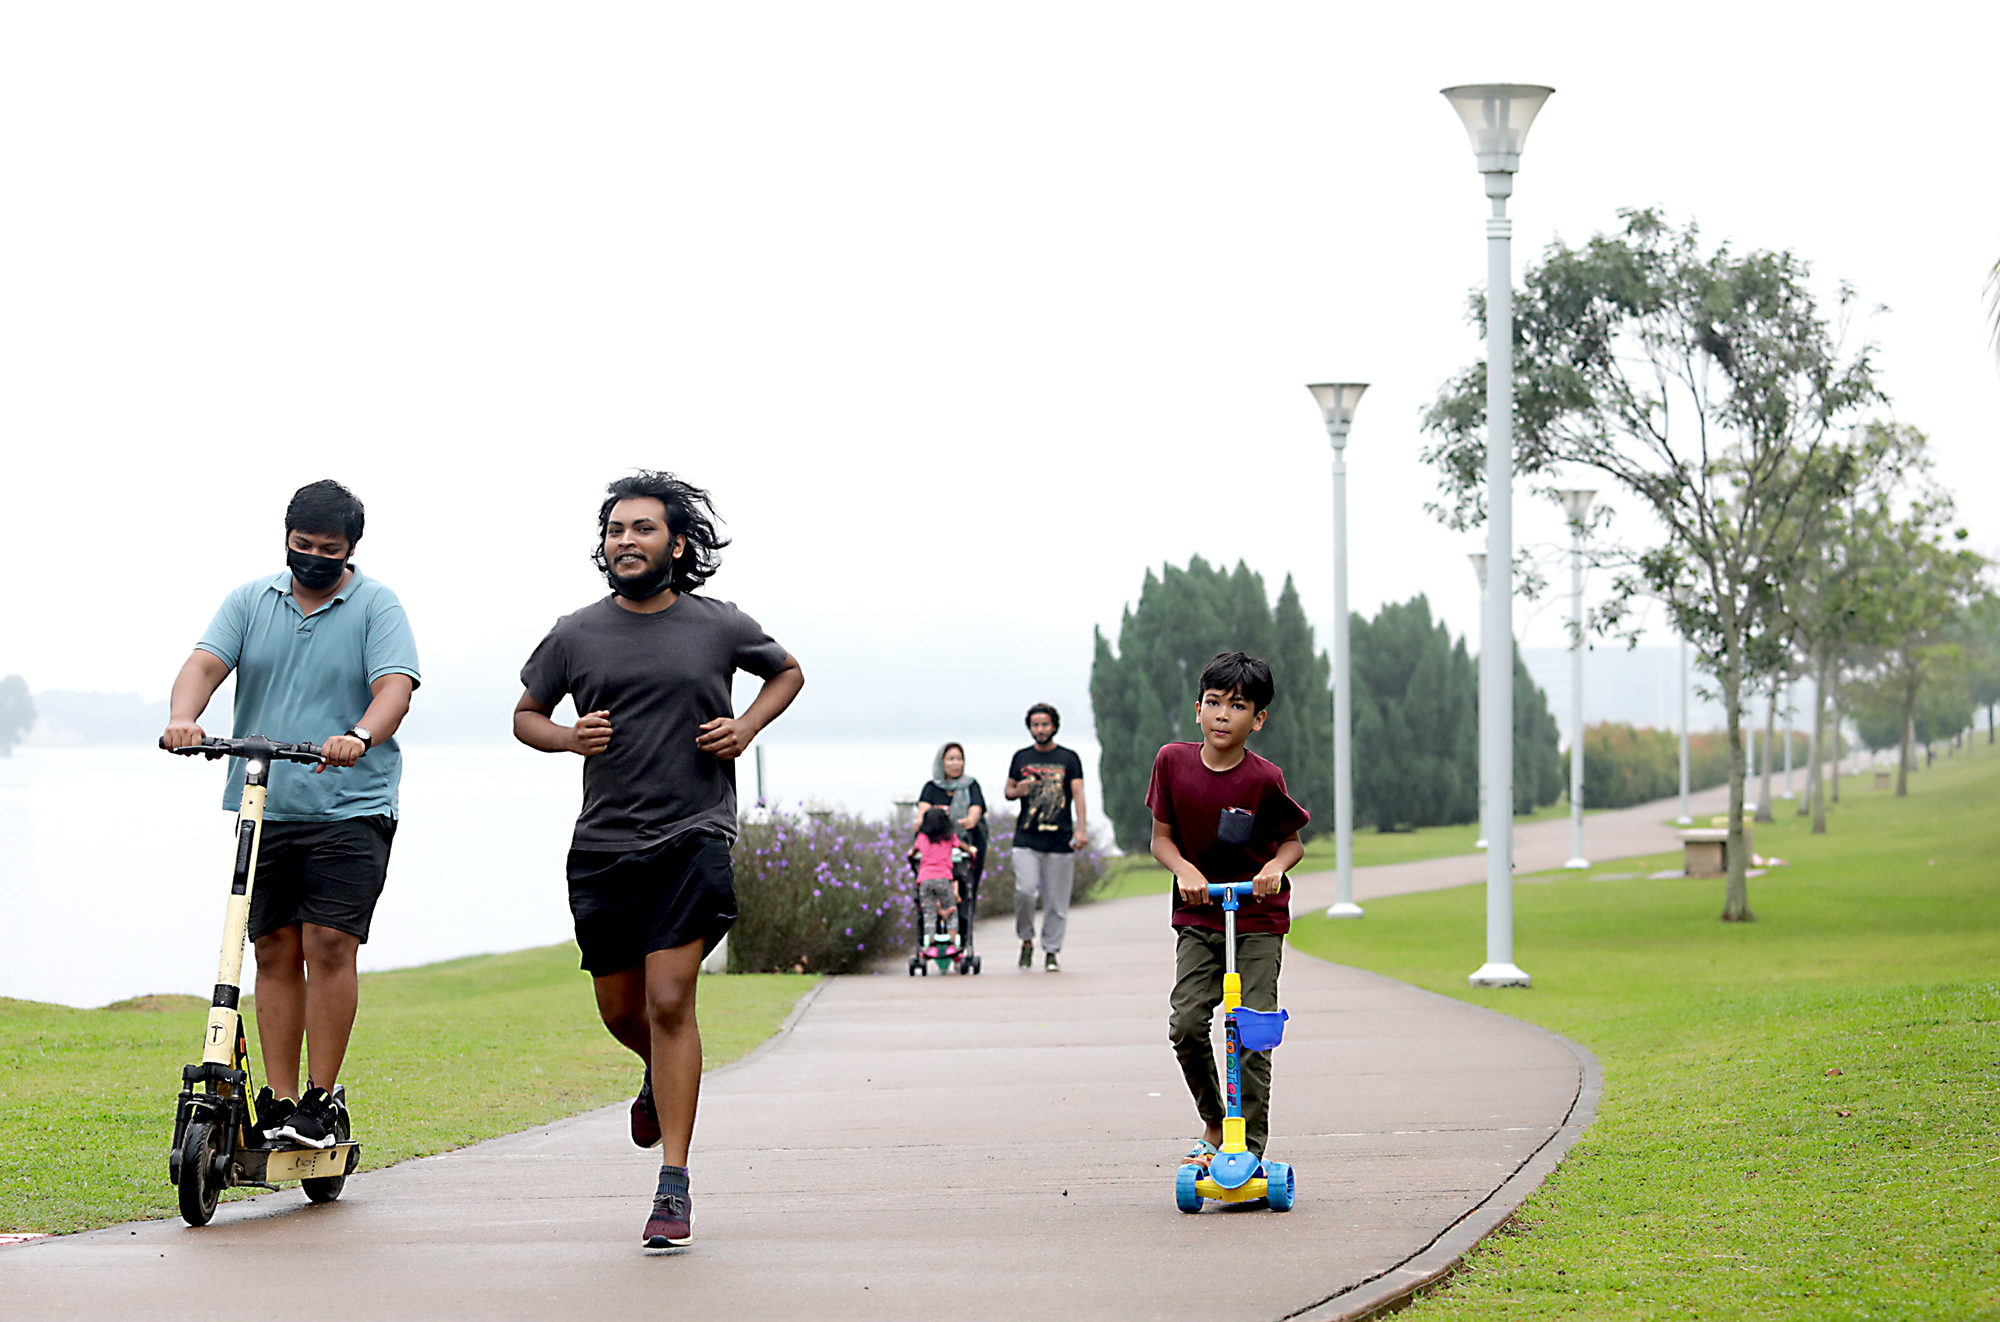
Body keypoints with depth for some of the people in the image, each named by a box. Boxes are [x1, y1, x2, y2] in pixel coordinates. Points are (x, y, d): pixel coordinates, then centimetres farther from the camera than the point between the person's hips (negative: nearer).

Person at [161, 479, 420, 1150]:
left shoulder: (376, 606, 1)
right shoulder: (251, 600, 10)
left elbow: (395, 686, -12)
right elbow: (204, 664, -2)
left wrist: (359, 736, -33)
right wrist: (183, 717, -24)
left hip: (350, 809, -3)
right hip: (265, 809, 3)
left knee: (329, 943, -12)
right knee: (276, 949, 3)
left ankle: (320, 1100, -5)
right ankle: (278, 1103, 6)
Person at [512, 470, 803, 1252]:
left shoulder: (720, 627, 0)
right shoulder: (575, 636, 3)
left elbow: (788, 672, 19)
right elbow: (525, 715, 16)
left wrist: (748, 726, 0)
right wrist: (568, 738, -6)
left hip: (693, 836, -3)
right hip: (603, 843, 3)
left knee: (670, 1001, -14)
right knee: (621, 1012, 12)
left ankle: (674, 1187, -10)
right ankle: (660, 1077, 49)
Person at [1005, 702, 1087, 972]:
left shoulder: (1069, 759, 6)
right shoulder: (1021, 758, 12)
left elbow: (1078, 793, -2)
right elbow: (1008, 790, 21)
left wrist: (1080, 829, -16)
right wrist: (1017, 791, -5)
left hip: (1060, 840, -1)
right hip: (1026, 838, 1)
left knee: (1056, 899, 0)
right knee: (1024, 890, -14)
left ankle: (1052, 952, 11)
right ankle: (1026, 940, 8)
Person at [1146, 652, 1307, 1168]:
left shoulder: (1263, 780, -14)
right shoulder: (1173, 762, -7)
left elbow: (1292, 840, 1)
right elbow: (1160, 838, 2)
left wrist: (1274, 867, -20)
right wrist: (1185, 869, -17)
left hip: (1258, 919, -2)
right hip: (1198, 917, 2)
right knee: (1186, 1024, -11)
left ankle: (1249, 1150, -1)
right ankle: (1213, 1123, 13)